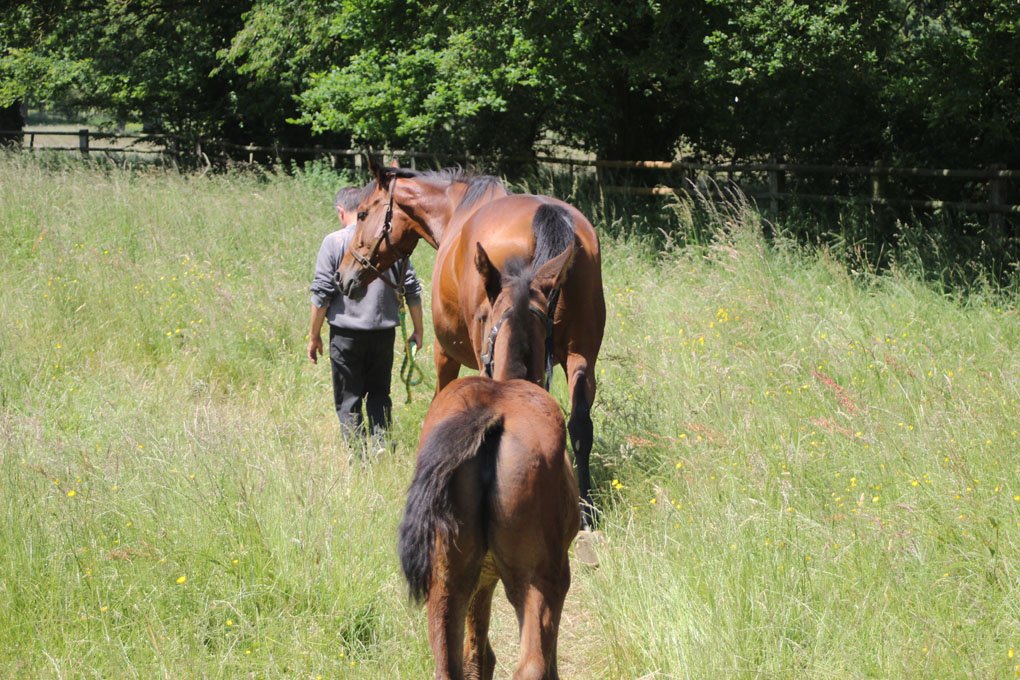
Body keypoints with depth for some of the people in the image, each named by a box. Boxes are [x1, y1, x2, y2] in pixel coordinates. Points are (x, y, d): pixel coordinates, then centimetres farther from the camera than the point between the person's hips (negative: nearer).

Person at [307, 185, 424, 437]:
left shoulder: (334, 242, -7)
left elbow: (322, 293, -8)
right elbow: (412, 289, 4)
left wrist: (314, 336, 0)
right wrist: (418, 330, 14)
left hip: (346, 333, -3)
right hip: (384, 331, 3)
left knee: (348, 400, 6)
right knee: (379, 395, 17)